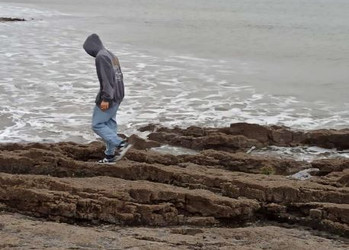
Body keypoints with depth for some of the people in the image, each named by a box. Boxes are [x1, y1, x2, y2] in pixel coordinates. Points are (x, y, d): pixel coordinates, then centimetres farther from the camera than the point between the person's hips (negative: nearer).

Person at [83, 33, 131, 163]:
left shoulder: (101, 56, -14)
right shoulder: (111, 55, 16)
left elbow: (106, 79, -22)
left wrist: (105, 98, -23)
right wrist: (116, 96, 20)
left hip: (108, 97, -10)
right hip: (118, 95, 10)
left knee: (97, 125, -4)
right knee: (110, 124, 12)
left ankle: (121, 144, -13)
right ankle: (110, 155, 14)